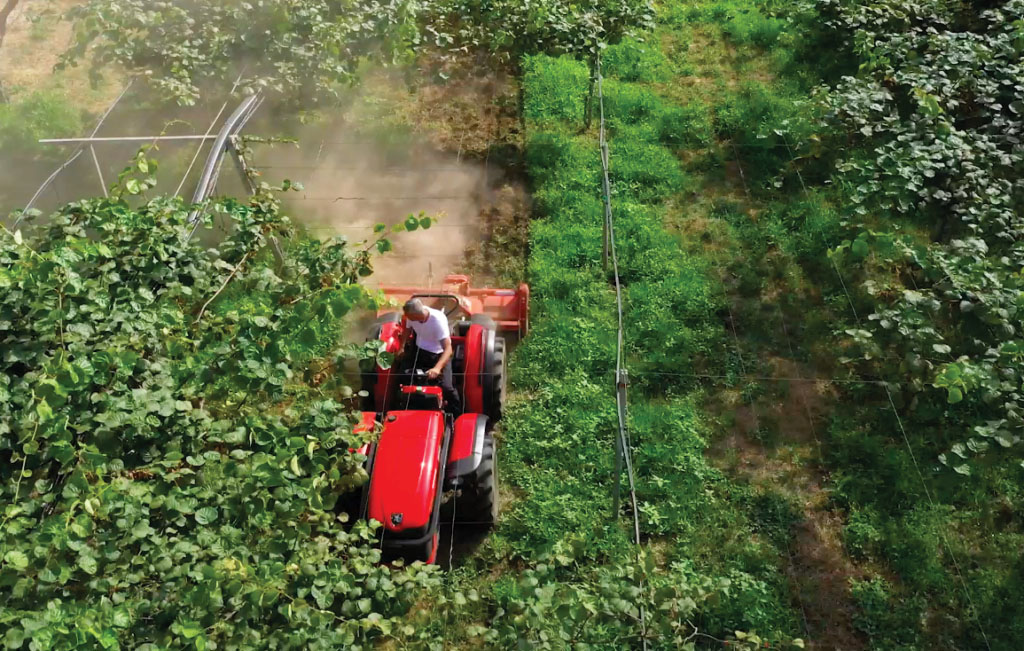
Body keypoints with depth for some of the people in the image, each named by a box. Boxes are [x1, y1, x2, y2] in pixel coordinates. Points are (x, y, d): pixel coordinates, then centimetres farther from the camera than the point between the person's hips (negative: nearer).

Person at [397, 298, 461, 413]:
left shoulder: (438, 319, -33)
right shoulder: (411, 316, -19)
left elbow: (448, 349, -39)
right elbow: (407, 329, 8)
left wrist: (437, 368, -52)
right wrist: (401, 347, -2)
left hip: (439, 354, -4)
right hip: (420, 351, 4)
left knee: (446, 386, -20)